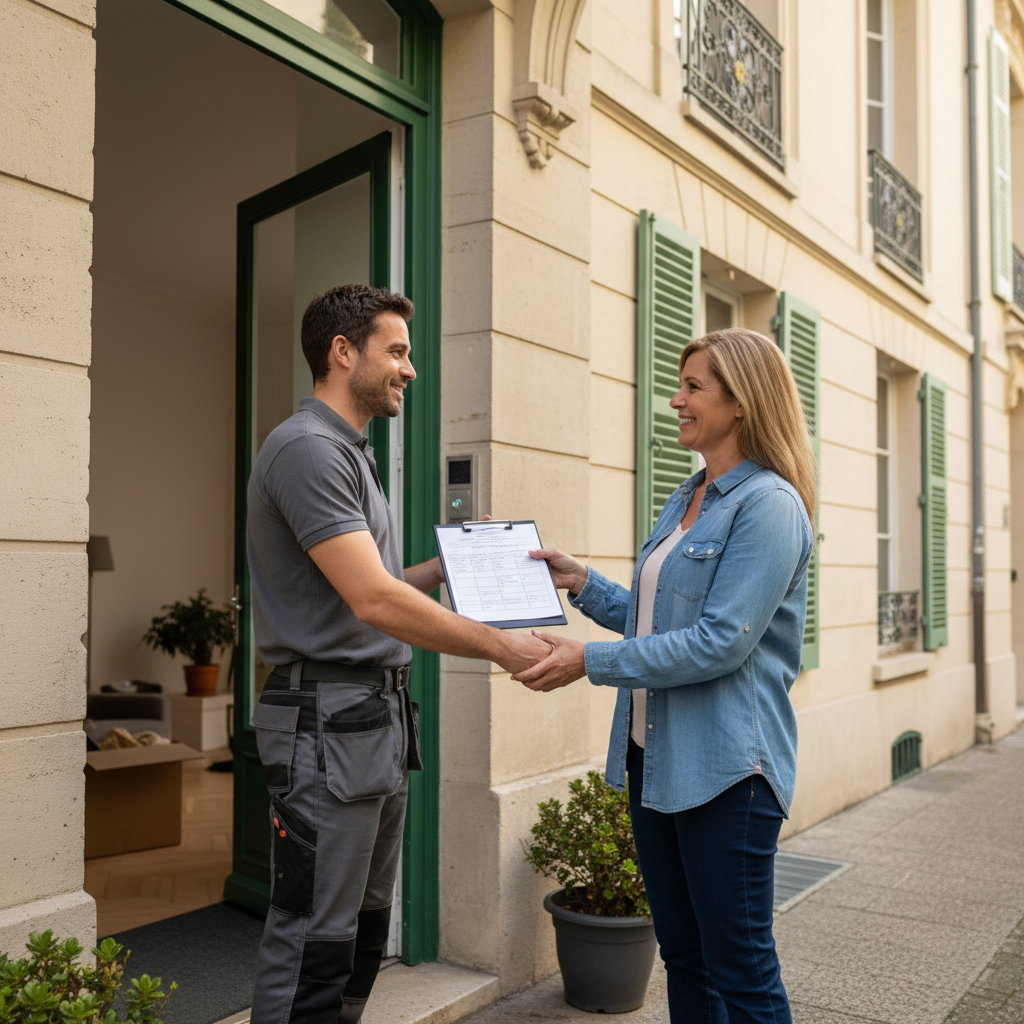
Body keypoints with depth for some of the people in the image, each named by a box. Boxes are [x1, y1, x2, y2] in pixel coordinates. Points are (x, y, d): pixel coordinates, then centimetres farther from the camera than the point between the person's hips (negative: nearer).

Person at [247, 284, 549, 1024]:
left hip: (380, 716, 10)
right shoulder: (307, 448, -14)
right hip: (330, 719, -10)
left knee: (365, 928, 18)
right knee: (315, 942, -1)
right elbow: (372, 601, -23)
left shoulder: (351, 454, 17)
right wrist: (500, 646, -17)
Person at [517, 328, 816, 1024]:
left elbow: (719, 642, -21)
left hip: (726, 766, -9)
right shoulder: (685, 500, 14)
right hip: (655, 757, 9)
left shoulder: (768, 504, -14)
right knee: (682, 956, 19)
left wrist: (592, 661, -19)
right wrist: (581, 581, 9)